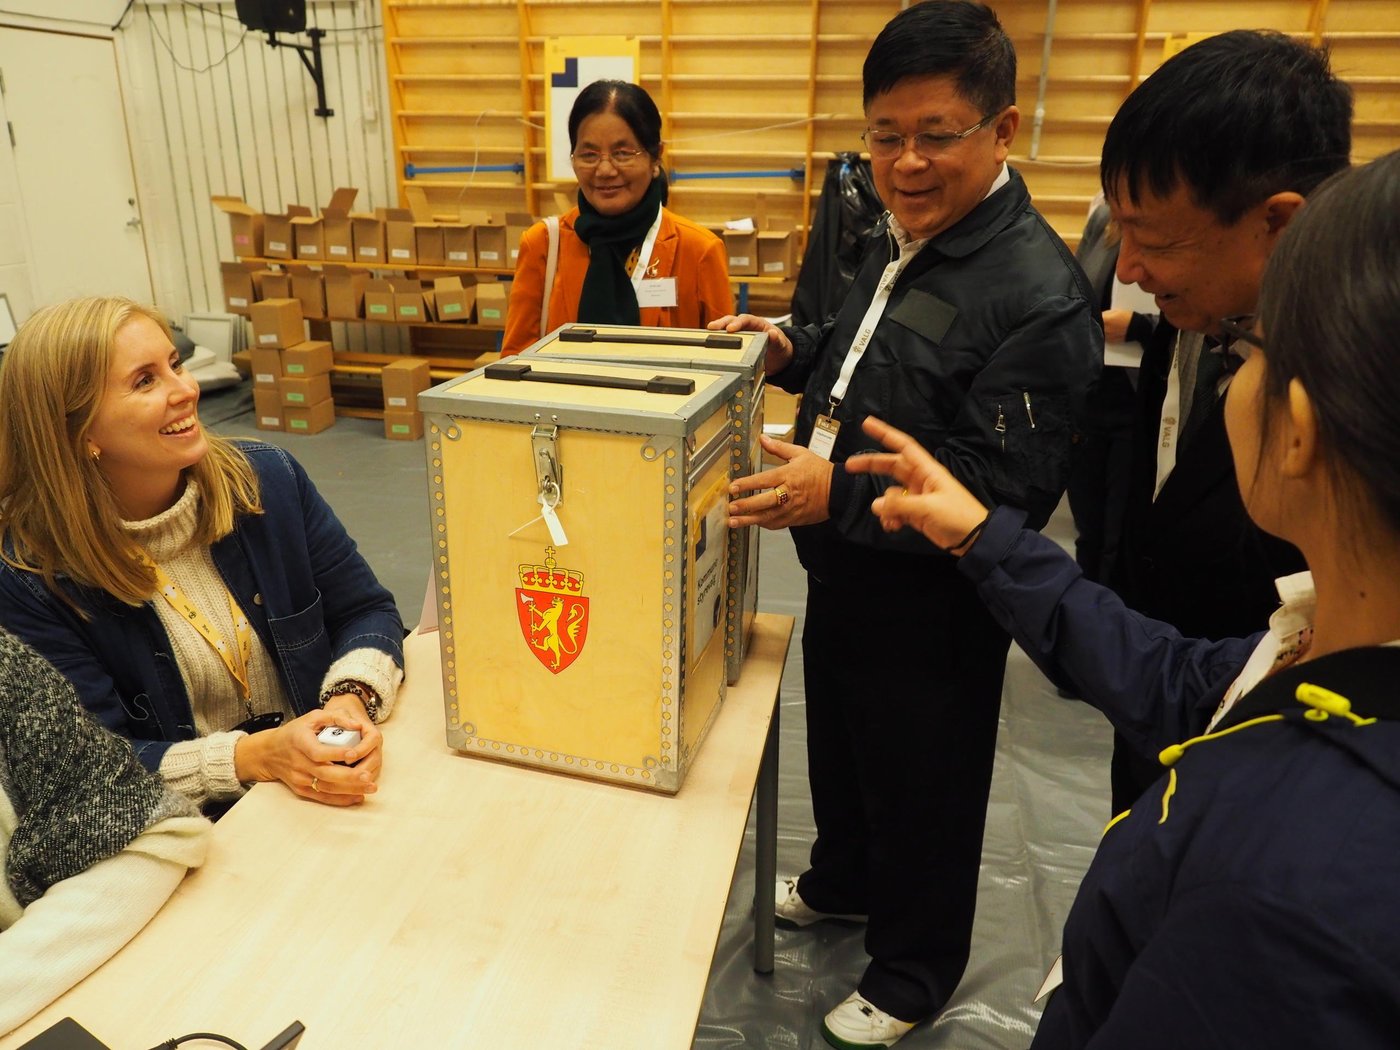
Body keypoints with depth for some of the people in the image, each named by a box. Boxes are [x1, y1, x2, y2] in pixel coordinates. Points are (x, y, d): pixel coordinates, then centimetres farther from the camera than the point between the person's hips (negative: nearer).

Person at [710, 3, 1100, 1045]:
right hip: (845, 573, 9)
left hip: (932, 606, -8)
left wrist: (839, 491, -36)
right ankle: (842, 881, 56)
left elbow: (1007, 492, -28)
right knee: (837, 748, 28)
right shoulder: (900, 239, 4)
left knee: (923, 794, 13)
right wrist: (797, 352, 1)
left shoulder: (1036, 293, -24)